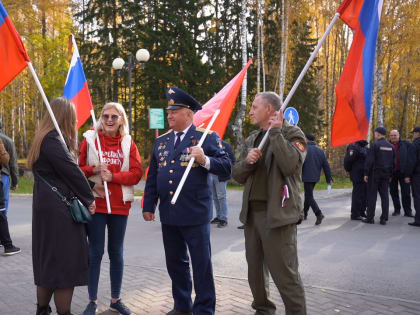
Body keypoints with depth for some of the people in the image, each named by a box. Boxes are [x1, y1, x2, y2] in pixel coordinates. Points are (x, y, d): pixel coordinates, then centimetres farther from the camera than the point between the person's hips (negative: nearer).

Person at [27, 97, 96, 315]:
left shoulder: (47, 138, 16)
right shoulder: (53, 140, -16)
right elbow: (72, 172, -16)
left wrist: (89, 192, 8)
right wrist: (89, 199, -4)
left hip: (48, 209, 10)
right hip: (59, 210, -10)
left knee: (48, 261, 17)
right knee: (65, 262, -3)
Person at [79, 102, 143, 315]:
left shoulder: (128, 143, 4)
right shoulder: (90, 139, 1)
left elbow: (137, 173, -2)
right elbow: (78, 168, 2)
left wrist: (113, 176, -15)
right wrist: (94, 169, -17)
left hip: (120, 205, 2)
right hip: (95, 203, -2)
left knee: (116, 252, 11)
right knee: (95, 252, 2)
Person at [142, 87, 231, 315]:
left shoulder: (207, 138, -4)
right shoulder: (161, 141, 12)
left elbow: (226, 168, -10)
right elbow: (152, 177, 14)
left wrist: (205, 160, -26)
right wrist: (148, 205, 10)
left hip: (195, 215, -6)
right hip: (168, 215, 6)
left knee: (201, 265, 4)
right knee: (175, 264, 16)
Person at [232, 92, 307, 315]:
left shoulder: (292, 134, -3)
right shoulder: (252, 139, 17)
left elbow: (290, 165, -22)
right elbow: (237, 175, 13)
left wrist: (275, 132, -15)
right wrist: (247, 160, -7)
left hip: (277, 214, -7)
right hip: (252, 213, 7)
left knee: (285, 275, -5)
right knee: (255, 271, 17)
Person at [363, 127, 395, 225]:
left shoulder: (374, 145, -10)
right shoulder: (391, 146, 9)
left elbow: (369, 161, -14)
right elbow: (393, 162, 13)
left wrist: (366, 173, -9)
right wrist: (390, 174, 17)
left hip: (375, 173, -5)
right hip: (386, 174, 5)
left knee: (372, 195, -1)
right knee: (384, 195, 6)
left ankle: (370, 218, 0)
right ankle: (384, 219, 6)